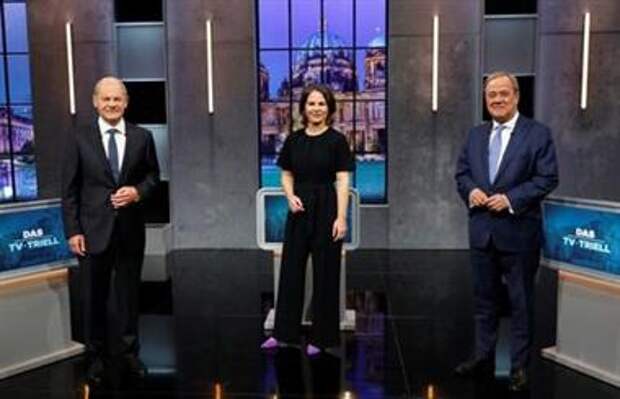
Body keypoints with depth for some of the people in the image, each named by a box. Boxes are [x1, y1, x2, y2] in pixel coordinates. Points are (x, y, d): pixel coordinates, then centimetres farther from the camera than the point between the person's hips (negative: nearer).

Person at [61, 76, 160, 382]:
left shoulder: (142, 137, 3)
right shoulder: (78, 138, -1)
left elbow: (153, 176, 9)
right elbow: (70, 190, -2)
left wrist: (138, 192, -13)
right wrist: (72, 230, -7)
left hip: (131, 228, 1)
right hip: (93, 229, -1)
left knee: (128, 293, 12)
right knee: (95, 297, 10)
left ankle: (128, 351, 27)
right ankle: (97, 355, 27)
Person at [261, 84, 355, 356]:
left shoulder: (337, 140, -6)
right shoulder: (293, 140, 7)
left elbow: (342, 182, -10)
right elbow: (287, 175, 12)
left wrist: (341, 217, -17)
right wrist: (290, 196, -8)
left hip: (326, 209, -4)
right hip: (299, 210, 4)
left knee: (324, 273, 4)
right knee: (291, 269, 10)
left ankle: (321, 336, 18)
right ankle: (284, 331, 23)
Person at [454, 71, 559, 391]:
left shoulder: (538, 133, -4)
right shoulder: (475, 134, 11)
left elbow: (547, 178, -10)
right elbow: (461, 172, 12)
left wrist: (510, 199, -19)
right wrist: (470, 190, -9)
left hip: (518, 231, -5)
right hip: (481, 230, 5)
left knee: (521, 301, 6)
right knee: (484, 298, 15)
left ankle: (519, 366, 19)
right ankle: (483, 357, 28)